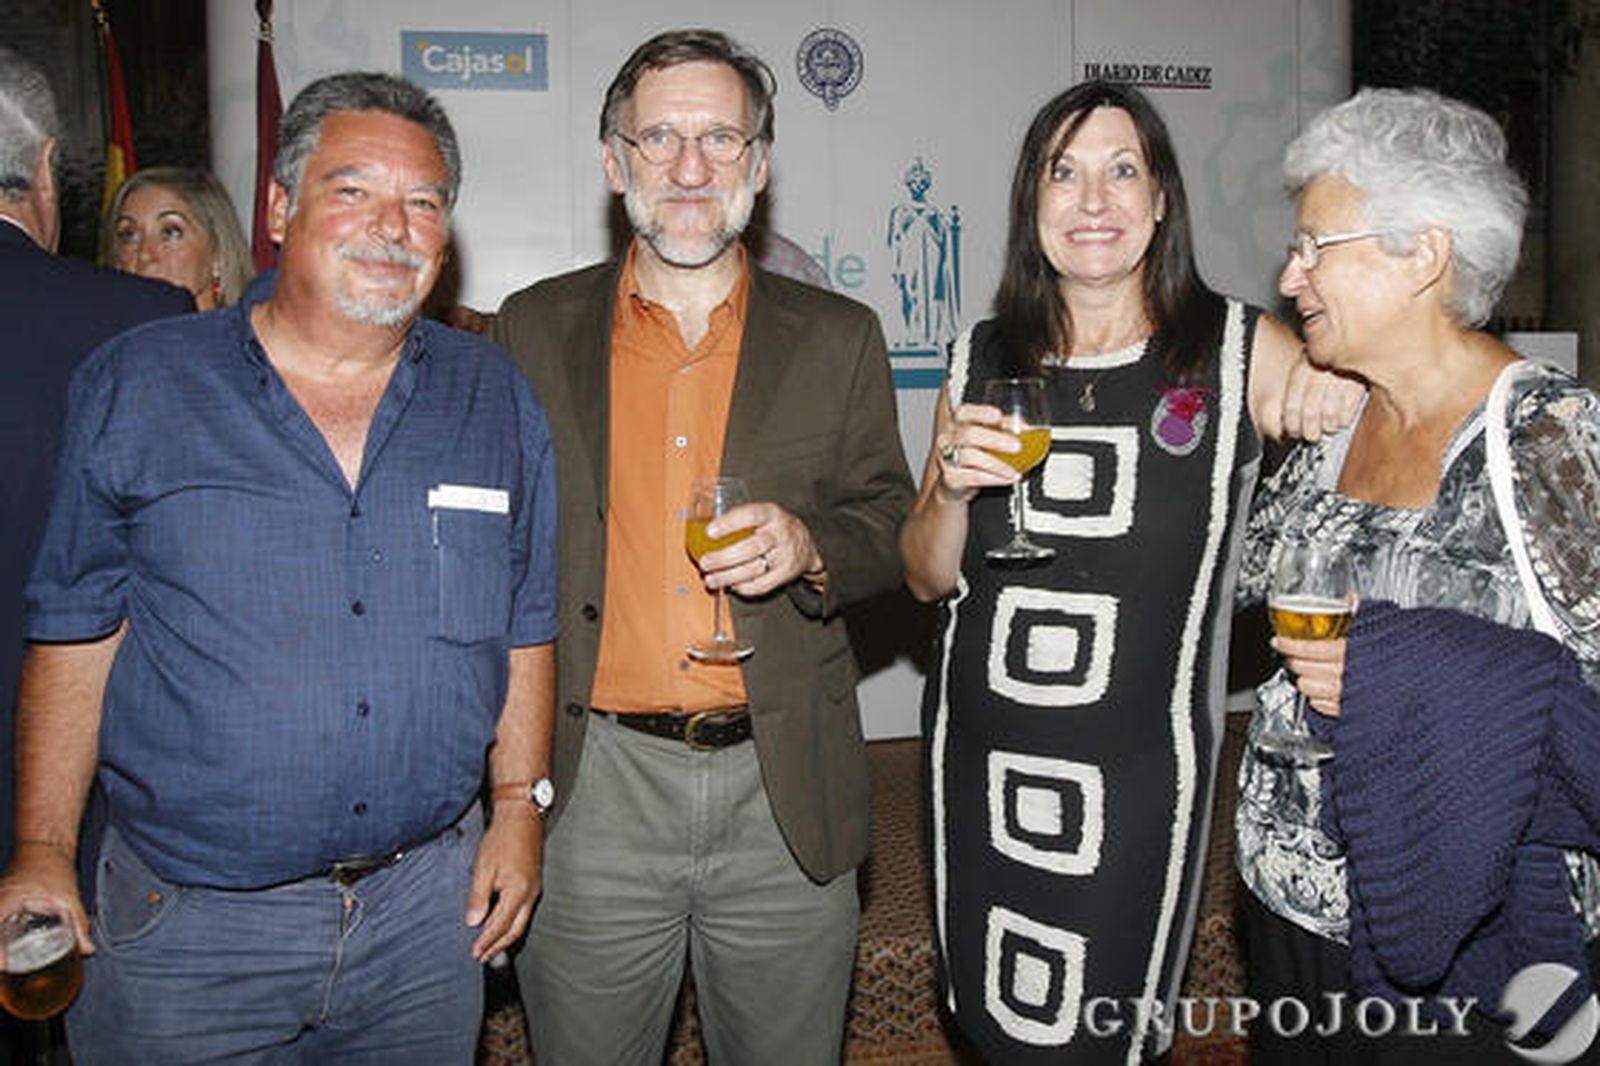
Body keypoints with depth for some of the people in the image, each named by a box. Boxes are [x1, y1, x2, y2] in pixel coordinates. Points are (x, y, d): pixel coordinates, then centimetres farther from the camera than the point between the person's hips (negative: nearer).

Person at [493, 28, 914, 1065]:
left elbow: (894, 533, 8)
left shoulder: (838, 338, 5)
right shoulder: (536, 330, 4)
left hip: (786, 795, 1)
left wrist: (809, 547, -15)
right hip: (596, 789, 0)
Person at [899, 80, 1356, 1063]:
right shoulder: (985, 359, 4)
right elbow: (929, 578, 8)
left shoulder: (1241, 350, -4)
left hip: (1139, 766, -2)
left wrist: (1349, 395, -18)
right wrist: (953, 485, -13)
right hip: (982, 753, 3)